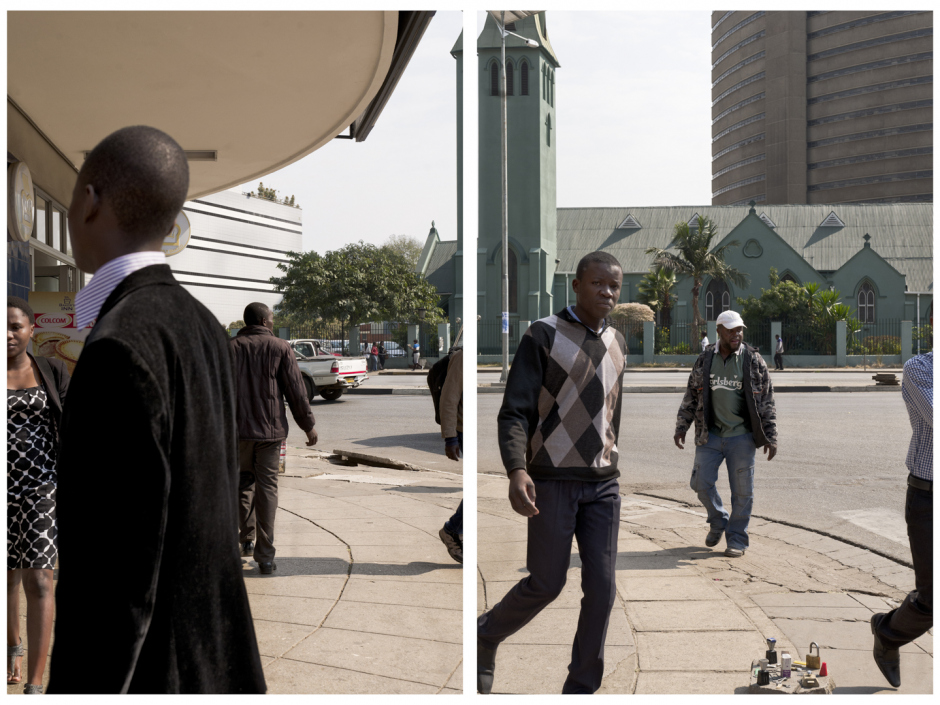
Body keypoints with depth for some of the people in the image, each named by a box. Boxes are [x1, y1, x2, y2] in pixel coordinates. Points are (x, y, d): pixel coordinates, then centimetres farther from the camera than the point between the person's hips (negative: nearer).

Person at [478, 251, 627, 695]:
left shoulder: (617, 344, 11)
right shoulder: (542, 336, -8)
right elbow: (514, 414, -14)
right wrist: (517, 470, -30)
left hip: (603, 483, 5)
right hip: (552, 480, -5)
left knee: (601, 585, -3)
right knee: (545, 584, -1)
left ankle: (581, 688, 8)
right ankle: (486, 637, 27)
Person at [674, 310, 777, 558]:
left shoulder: (754, 361, -1)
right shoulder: (704, 361, 6)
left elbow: (767, 402, 1)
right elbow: (691, 397, 13)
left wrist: (770, 437, -2)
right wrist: (681, 428, 9)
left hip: (741, 436, -2)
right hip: (710, 435, 2)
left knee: (742, 490, 1)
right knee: (701, 482, 2)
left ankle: (736, 539, 16)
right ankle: (718, 522, 28)